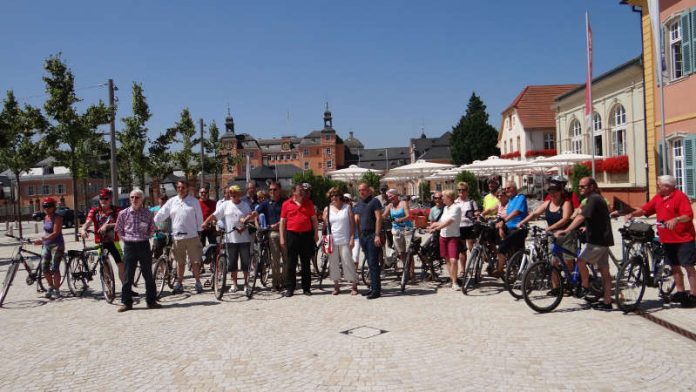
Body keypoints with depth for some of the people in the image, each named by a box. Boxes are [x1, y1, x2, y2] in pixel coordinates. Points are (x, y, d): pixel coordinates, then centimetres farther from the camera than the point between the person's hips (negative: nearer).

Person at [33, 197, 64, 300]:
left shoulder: (57, 218, -11)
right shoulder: (45, 218, 11)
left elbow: (55, 233, -20)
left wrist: (42, 239, -29)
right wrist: (42, 240, 12)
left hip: (57, 245, -7)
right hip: (46, 245, 7)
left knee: (54, 268, -9)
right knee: (45, 268, 4)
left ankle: (56, 290, 0)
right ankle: (51, 287, 21)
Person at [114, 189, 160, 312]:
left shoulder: (147, 212, 2)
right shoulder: (123, 213, 1)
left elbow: (152, 228, 13)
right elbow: (118, 229, 12)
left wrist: (146, 237, 2)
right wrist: (126, 238, 3)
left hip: (144, 245, 0)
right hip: (129, 246, 0)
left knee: (148, 275, 5)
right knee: (128, 276, 3)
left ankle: (151, 301, 13)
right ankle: (126, 302, 12)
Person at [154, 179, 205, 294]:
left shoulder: (194, 201, 4)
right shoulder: (172, 201, 9)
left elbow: (199, 217, 5)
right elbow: (161, 214, 7)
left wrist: (199, 231, 1)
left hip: (192, 236, -2)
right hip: (177, 236, 2)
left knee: (195, 261, 2)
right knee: (180, 262, 12)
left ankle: (198, 283, 14)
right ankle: (179, 284, 20)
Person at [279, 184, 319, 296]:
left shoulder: (308, 203, 8)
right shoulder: (286, 204, 3)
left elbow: (314, 219, 11)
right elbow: (282, 221, 4)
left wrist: (316, 234, 3)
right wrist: (282, 238, 0)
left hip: (307, 235, 2)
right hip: (292, 235, -1)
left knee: (306, 263, 8)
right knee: (291, 263, 3)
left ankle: (306, 288, 15)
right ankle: (289, 288, 10)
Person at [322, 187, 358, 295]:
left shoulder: (347, 207, 4)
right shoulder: (327, 209, 8)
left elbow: (352, 223, 2)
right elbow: (325, 224, 10)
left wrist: (352, 238, -5)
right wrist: (325, 237, -3)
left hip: (345, 240, -2)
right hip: (331, 240, 2)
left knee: (348, 262, -3)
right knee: (333, 263, 5)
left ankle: (354, 285, 5)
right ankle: (336, 285, 16)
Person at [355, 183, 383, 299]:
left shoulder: (374, 201, -6)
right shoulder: (359, 204, 16)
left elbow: (379, 218, -12)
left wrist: (377, 235, -18)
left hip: (372, 235, -7)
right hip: (363, 236, 7)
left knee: (373, 263, -8)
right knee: (370, 263, 11)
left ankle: (376, 290, -5)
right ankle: (373, 287, 17)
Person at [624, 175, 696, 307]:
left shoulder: (680, 196, -11)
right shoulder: (658, 198, 11)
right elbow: (645, 209, 12)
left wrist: (676, 219, -37)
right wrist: (632, 214, -6)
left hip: (683, 238, -8)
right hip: (667, 239, 8)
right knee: (674, 266, 15)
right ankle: (680, 292, 26)